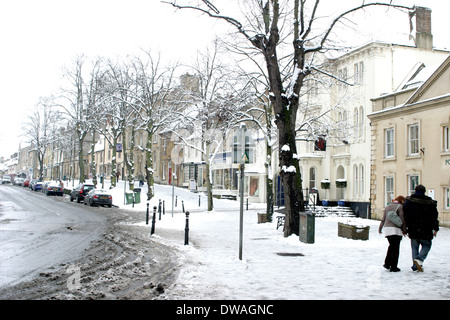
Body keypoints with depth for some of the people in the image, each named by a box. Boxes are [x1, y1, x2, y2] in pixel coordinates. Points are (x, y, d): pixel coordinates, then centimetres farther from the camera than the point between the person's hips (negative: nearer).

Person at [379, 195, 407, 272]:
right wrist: (404, 230, -1)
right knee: (395, 248, 1)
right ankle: (393, 267, 2)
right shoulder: (400, 207, -4)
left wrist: (380, 228, 25)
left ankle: (387, 263, 16)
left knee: (391, 246, 20)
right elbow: (402, 219, -9)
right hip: (396, 229, -6)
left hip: (387, 228, 6)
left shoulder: (387, 206, 14)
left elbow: (383, 219, 17)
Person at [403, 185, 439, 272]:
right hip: (426, 231, -1)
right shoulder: (430, 202, -1)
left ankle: (415, 265, 9)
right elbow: (434, 216, 3)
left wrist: (405, 228, 4)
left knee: (414, 247, 11)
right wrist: (435, 229, 12)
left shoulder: (408, 200, 0)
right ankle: (420, 259, -12)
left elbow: (404, 215, -2)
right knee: (426, 245, 12)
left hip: (413, 230, 1)